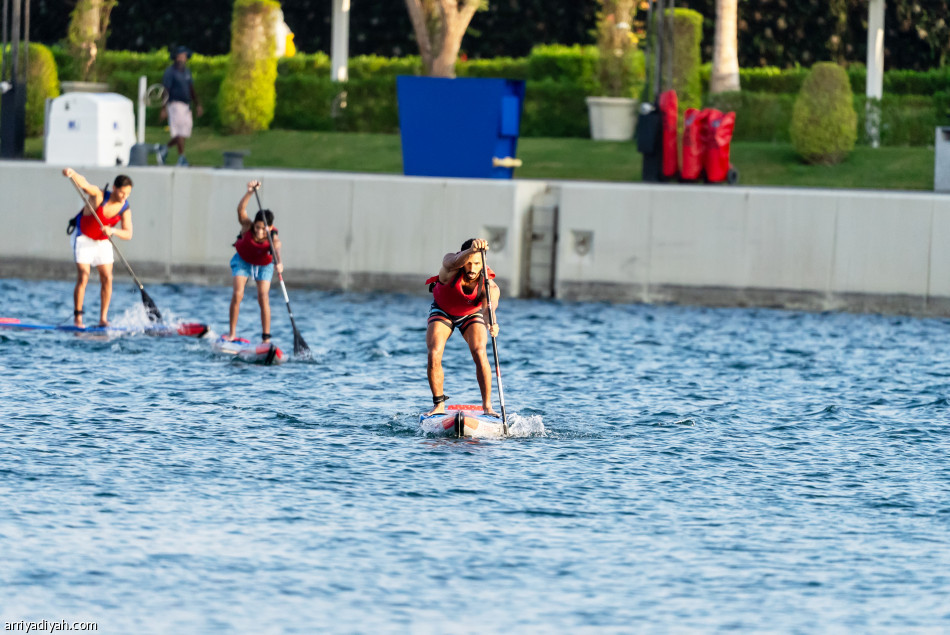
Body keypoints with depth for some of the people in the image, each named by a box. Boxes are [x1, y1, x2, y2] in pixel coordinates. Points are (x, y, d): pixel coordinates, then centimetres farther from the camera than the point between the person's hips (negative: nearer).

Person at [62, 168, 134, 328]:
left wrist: (113, 231, -36)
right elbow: (83, 183, -39)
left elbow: (128, 234, -16)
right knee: (83, 277, -14)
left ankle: (103, 319, 2)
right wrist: (72, 174, -60)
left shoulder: (125, 209, -12)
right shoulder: (99, 196, -23)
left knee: (107, 278, -3)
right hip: (83, 237, -5)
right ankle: (77, 317, -10)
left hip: (103, 241, 5)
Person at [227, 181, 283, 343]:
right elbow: (241, 209, -49)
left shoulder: (273, 239, -36)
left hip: (264, 264, -1)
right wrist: (250, 192, -64)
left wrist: (278, 262, -78)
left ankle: (266, 337, -6)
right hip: (242, 261, 1)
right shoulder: (247, 228, -33)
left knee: (263, 297, -12)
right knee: (237, 294, -13)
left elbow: (277, 248, -57)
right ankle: (232, 333, -1)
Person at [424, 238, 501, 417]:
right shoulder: (450, 265, -33)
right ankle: (439, 405, -3)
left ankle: (487, 406, -16)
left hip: (471, 315, 0)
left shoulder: (489, 286, -33)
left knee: (480, 353, -23)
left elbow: (489, 307, -50)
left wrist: (492, 323, -74)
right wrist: (472, 250, -78)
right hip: (442, 312, 0)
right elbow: (456, 261, -57)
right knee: (434, 355, -18)